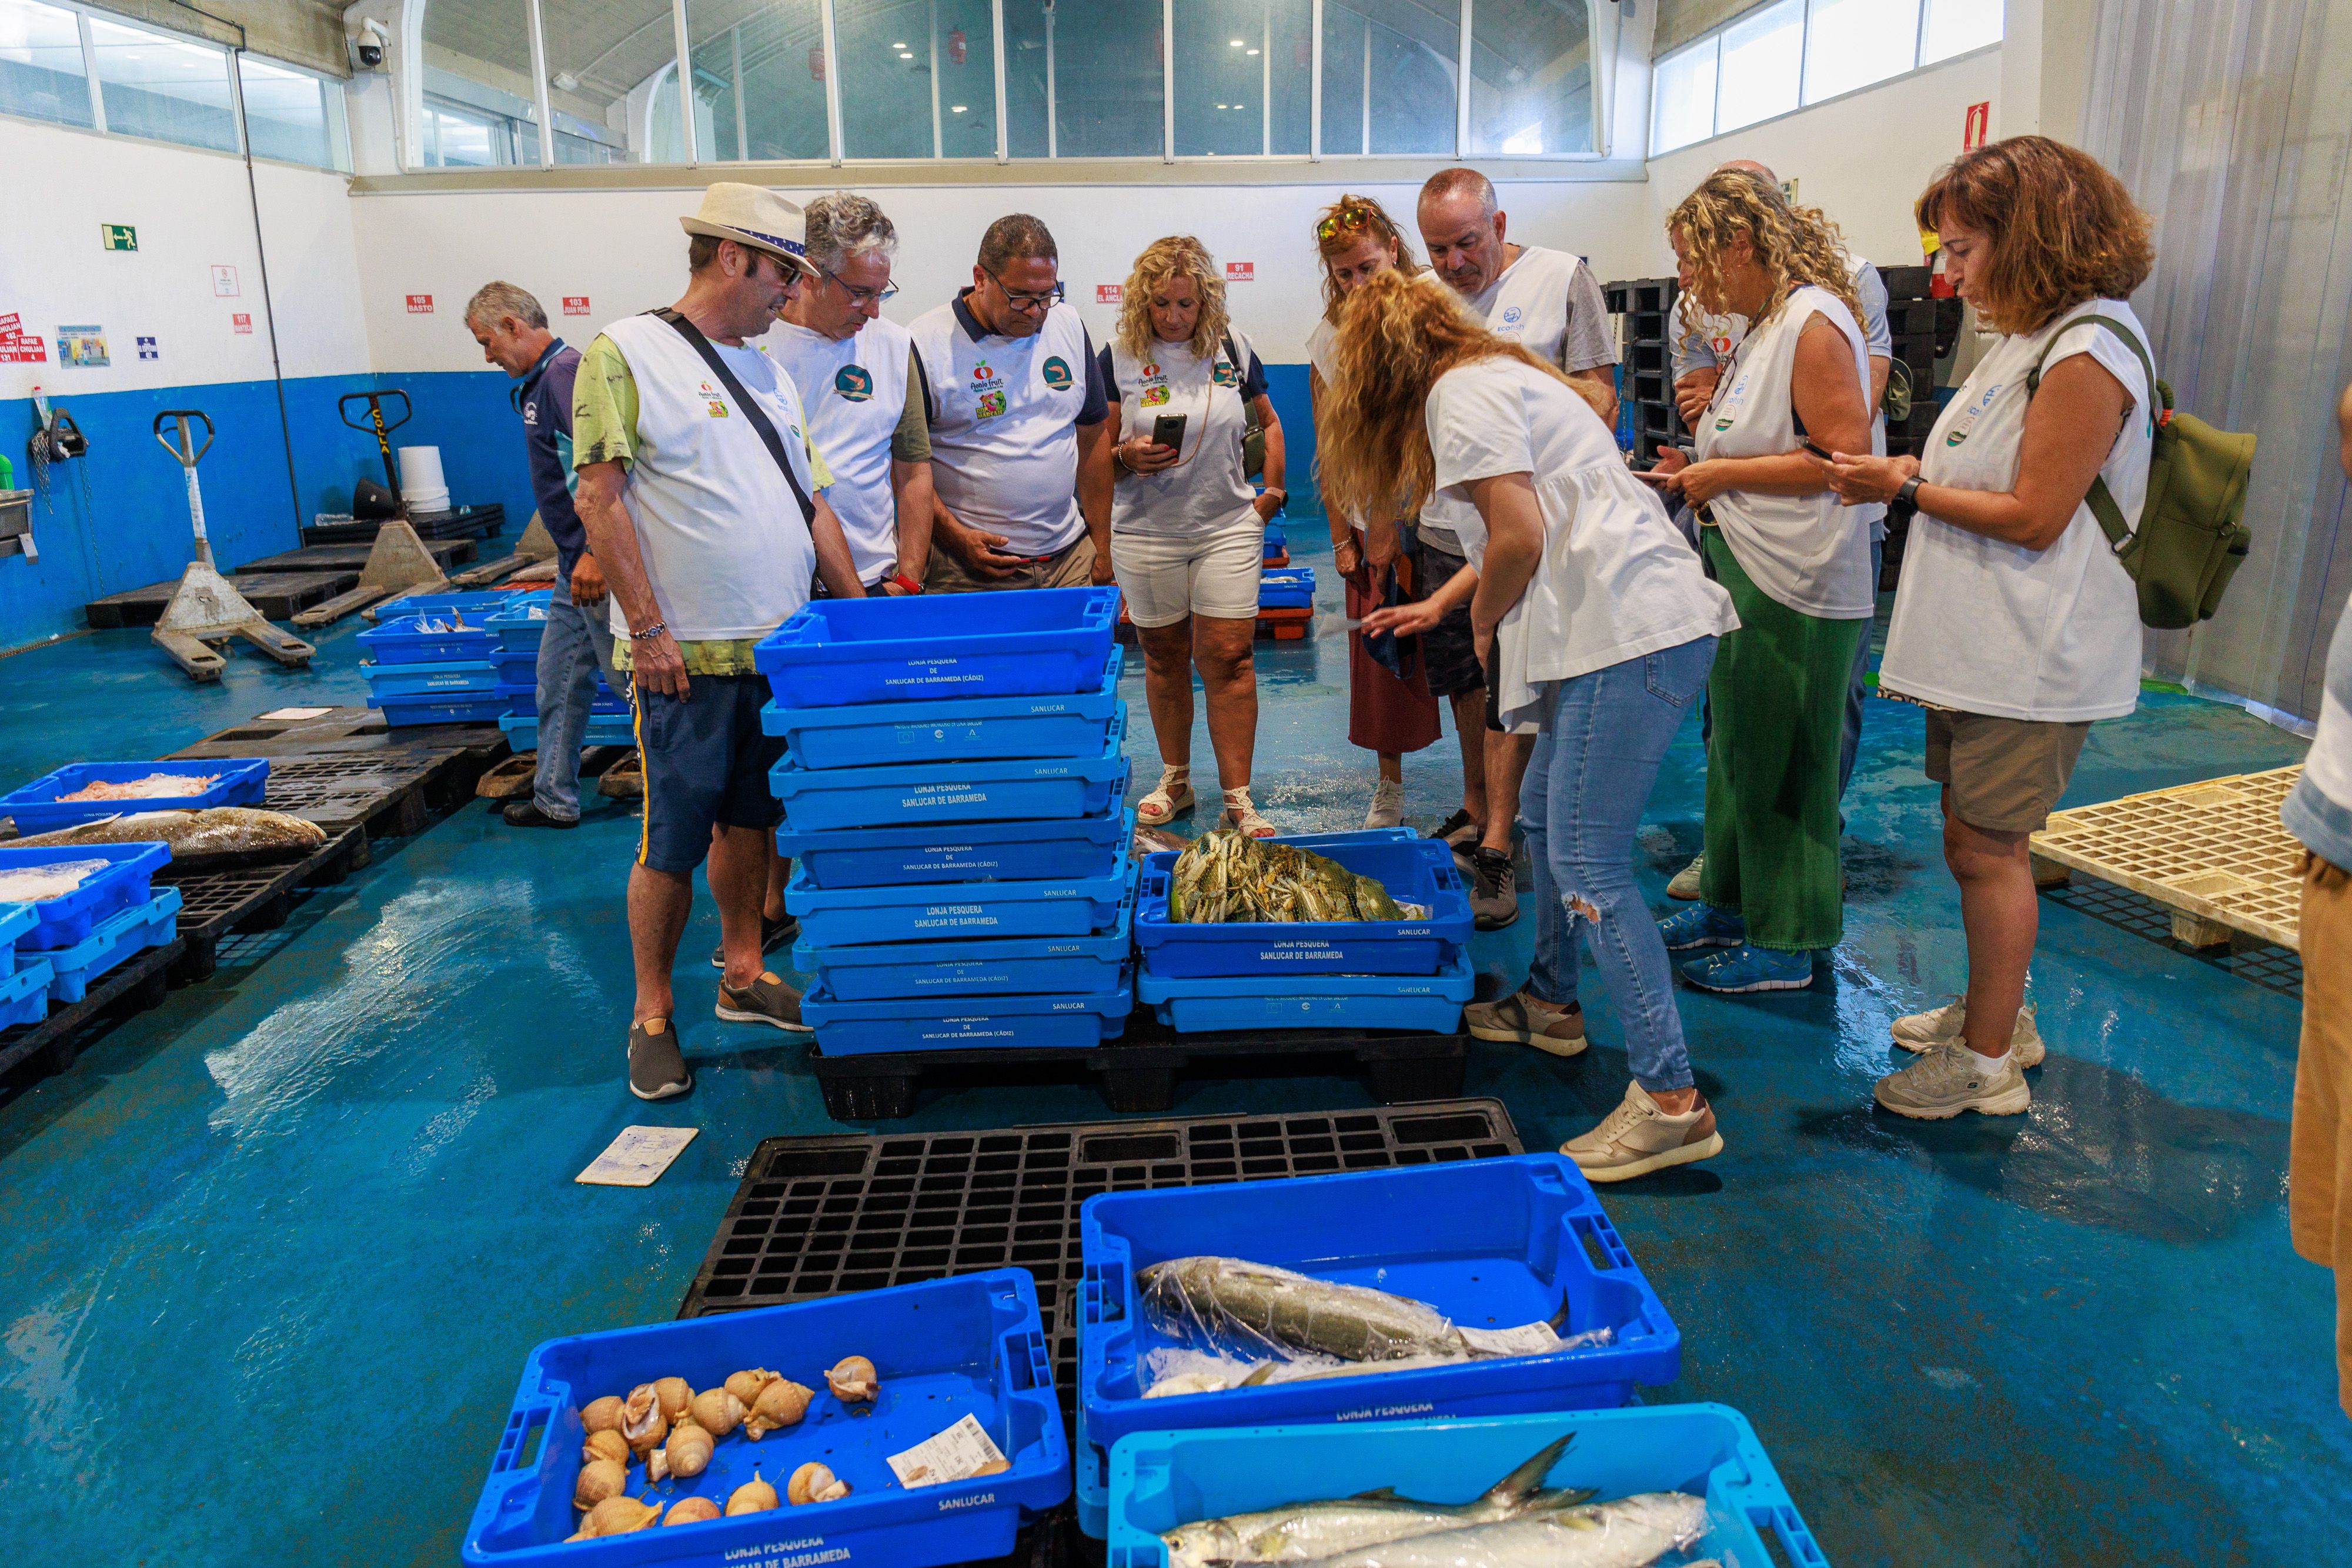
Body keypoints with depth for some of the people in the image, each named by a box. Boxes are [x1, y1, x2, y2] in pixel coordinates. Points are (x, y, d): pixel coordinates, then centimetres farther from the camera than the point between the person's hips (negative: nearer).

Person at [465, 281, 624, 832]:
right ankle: (555, 800, 25)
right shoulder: (538, 382, 18)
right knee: (559, 682, 15)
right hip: (575, 563, 11)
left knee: (628, 674, -5)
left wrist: (596, 552, -31)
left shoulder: (567, 372, -15)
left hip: (597, 563, -11)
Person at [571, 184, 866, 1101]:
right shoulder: (626, 353, -6)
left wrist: (861, 611, 12)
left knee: (750, 819, 15)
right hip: (687, 653, -7)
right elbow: (599, 498, -11)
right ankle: (653, 1016, 14)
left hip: (781, 647, 7)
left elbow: (810, 502, 18)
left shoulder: (766, 372, 16)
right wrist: (647, 629, -16)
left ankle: (744, 977, 29)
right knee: (672, 844, 0)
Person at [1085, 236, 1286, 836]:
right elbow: (1099, 453, 1)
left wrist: (1272, 491, 11)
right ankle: (1175, 780, 27)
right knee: (1164, 657, 10)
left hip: (1229, 528, 0)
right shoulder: (1118, 358, -1)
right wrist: (1128, 456, -20)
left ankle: (1238, 800, 0)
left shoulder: (1232, 348, 4)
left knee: (1229, 657, -4)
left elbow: (1270, 422, 18)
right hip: (1147, 534, 0)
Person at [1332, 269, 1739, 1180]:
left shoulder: (1462, 391, -6)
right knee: (1545, 816, 21)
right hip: (1638, 623, 11)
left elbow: (1519, 537, -16)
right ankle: (1550, 1003, 37)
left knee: (1587, 865, -10)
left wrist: (1484, 622, 3)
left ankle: (1670, 1101, -6)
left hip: (1633, 633, -11)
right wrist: (1436, 606, 41)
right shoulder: (1499, 373, 25)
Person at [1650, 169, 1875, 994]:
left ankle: (1787, 945, 12)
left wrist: (1726, 474, -16)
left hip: (1798, 587, -10)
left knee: (1785, 766, -1)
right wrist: (1701, 467, 9)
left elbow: (1847, 457, -22)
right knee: (1734, 747, 17)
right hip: (1743, 575, 10)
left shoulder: (1816, 323, -15)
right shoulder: (1765, 328, 14)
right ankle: (1730, 903, 31)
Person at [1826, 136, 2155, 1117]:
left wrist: (1904, 490, -13)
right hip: (1985, 648, 9)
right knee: (1976, 841, 17)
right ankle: (1997, 1013, 34)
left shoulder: (2086, 355, -18)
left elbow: (2035, 517, -20)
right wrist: (1912, 471, 2)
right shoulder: (2028, 337, 13)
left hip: (2032, 664, -9)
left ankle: (1987, 1062, 13)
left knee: (1987, 848, -1)